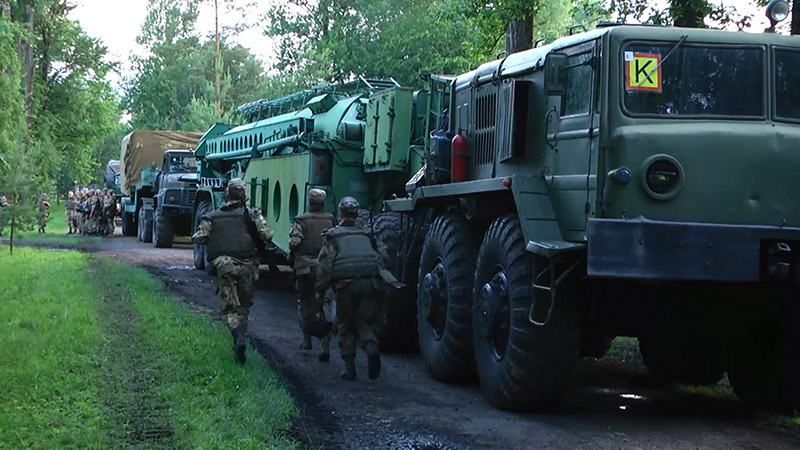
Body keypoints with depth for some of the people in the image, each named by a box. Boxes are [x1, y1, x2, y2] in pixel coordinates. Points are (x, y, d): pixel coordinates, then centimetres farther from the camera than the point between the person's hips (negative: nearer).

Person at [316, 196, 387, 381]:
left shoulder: (333, 235, 10)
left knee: (345, 326, 11)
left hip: (346, 284, -2)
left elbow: (325, 263, 1)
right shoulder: (368, 234, 22)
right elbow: (383, 256, 12)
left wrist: (320, 290, 5)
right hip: (370, 283, 2)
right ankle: (372, 347, -21)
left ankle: (349, 367, 6)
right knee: (365, 323, 10)